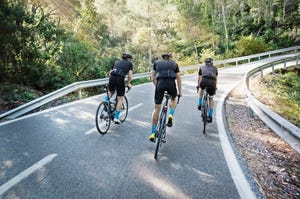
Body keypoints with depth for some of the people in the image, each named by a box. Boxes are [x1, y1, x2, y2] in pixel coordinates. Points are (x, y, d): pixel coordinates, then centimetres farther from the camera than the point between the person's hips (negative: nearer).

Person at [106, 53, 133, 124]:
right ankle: (116, 118, 10)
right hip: (120, 79, -3)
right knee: (120, 99, 10)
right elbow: (130, 75, 6)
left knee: (110, 92, 34)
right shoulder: (129, 63, 17)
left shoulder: (116, 62, 27)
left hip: (112, 78, 3)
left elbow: (110, 73, 23)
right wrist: (128, 83, 20)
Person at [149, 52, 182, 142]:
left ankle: (153, 133, 8)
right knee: (174, 99, 32)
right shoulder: (174, 64, 24)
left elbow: (153, 78, 15)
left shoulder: (157, 62, 24)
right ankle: (171, 115, 6)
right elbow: (178, 79, 21)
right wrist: (180, 92, 26)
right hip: (171, 83, 0)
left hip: (160, 83, 0)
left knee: (157, 108, 8)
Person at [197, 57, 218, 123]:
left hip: (204, 81, 0)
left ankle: (199, 104, 30)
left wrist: (198, 85, 54)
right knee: (211, 99, 19)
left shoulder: (202, 67, 30)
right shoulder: (215, 68, 32)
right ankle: (210, 117, 21)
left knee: (202, 89, 37)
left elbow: (199, 78, 39)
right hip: (212, 83, 1)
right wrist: (215, 87, 52)